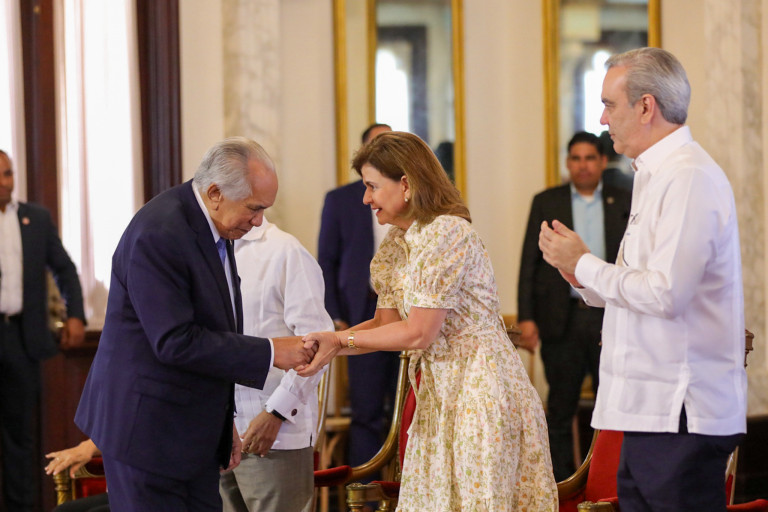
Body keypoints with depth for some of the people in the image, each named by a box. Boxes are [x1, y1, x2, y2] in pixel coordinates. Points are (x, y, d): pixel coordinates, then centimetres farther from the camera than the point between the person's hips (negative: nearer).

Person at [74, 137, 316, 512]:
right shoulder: (158, 234, -22)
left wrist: (225, 420, 18)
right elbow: (175, 342, -25)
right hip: (148, 426, -9)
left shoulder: (212, 227, 8)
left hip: (195, 431, 9)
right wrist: (268, 352, -20)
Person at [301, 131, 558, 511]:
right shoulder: (396, 245, 11)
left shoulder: (447, 233, -17)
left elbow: (418, 333, -18)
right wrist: (326, 344, -2)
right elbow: (386, 323, 11)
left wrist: (341, 340, -12)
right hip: (437, 390, 9)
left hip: (479, 389, -9)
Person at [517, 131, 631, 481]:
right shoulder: (546, 203, 8)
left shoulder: (625, 203, 9)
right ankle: (561, 484, 9)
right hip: (563, 318, 0)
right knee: (560, 409, 4)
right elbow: (529, 262, 5)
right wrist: (525, 317, -3)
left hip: (610, 318, 0)